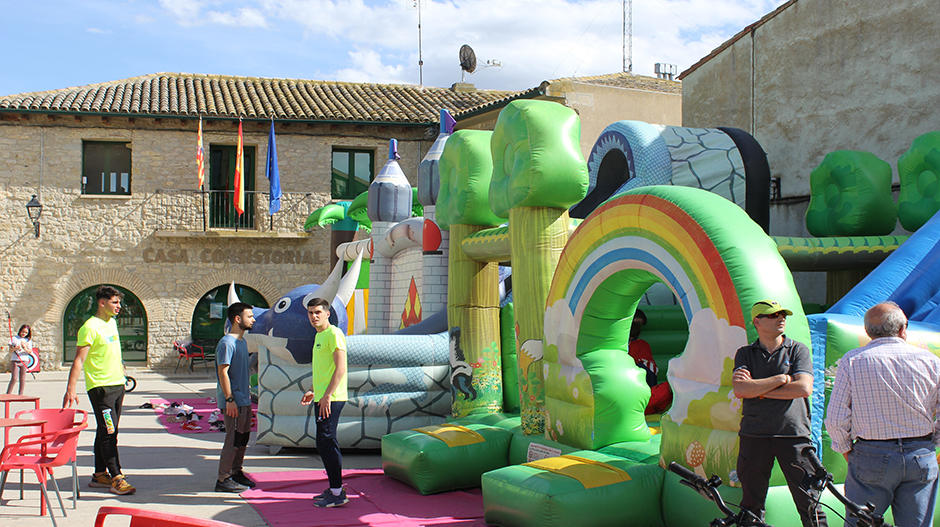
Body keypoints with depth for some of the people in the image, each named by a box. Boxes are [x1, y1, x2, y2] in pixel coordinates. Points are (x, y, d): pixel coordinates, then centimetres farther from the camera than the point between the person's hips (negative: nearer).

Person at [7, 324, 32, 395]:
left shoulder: (28, 340, 11)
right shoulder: (14, 338, 6)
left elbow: (30, 351, 2)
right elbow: (10, 351, 3)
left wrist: (25, 348, -18)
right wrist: (15, 348, -18)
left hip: (24, 361, 2)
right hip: (14, 360, -2)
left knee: (22, 379, 2)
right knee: (14, 378, -11)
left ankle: (21, 395, 9)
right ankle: (8, 394, -2)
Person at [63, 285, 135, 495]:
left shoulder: (112, 322, 13)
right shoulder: (90, 327, -13)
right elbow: (79, 360, -17)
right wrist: (70, 390, -22)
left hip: (117, 384, 8)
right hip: (100, 386, -8)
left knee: (107, 432, 12)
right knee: (108, 433, -8)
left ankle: (100, 474, 20)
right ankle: (116, 478, -7)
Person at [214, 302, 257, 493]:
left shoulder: (242, 341, 14)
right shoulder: (227, 343, -16)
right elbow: (223, 372, -19)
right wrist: (229, 399, -21)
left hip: (244, 400, 9)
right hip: (234, 402, -9)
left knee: (243, 437, 15)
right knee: (233, 439, -5)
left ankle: (236, 473, 26)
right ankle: (223, 480, 3)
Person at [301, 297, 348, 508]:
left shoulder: (334, 334, -13)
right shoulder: (319, 335, 18)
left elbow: (340, 368, -19)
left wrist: (327, 395, -23)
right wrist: (312, 390, 23)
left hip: (331, 399, -10)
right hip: (322, 397, 10)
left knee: (326, 442, -9)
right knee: (327, 443, 14)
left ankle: (337, 494, -5)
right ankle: (335, 488, 22)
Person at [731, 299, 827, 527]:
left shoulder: (798, 350, 6)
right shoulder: (745, 354, 8)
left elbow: (804, 388, -9)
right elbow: (740, 390, -8)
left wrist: (758, 389, -7)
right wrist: (782, 378, -9)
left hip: (793, 434, -1)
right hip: (754, 436, 1)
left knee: (809, 503, -1)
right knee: (751, 504, 8)